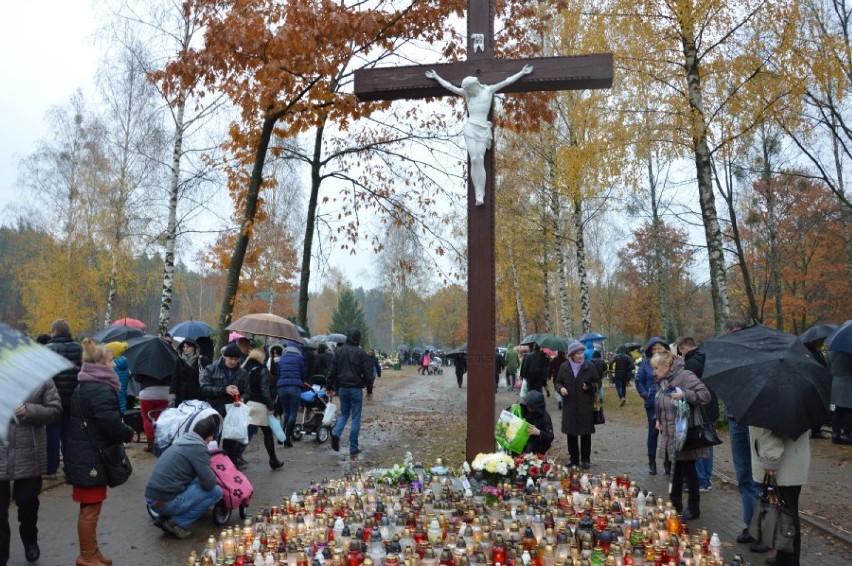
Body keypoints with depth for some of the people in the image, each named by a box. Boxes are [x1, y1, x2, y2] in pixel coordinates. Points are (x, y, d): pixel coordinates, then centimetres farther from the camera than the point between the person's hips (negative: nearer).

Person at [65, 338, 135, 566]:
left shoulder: (82, 386, 13)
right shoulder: (101, 389, -20)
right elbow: (110, 422, -26)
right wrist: (129, 434, -8)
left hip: (83, 453, 10)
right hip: (92, 456, -10)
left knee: (89, 506, 18)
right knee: (91, 507, 1)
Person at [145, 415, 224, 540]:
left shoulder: (180, 442, 13)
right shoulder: (199, 448, -12)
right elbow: (208, 484, -10)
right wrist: (213, 476, 10)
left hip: (151, 498, 8)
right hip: (167, 502, -8)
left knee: (196, 481, 23)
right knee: (216, 491, 2)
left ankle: (165, 517, 12)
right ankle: (177, 523, -3)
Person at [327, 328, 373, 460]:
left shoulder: (339, 351, 3)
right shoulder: (361, 353, -7)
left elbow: (332, 371, 3)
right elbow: (367, 374, -6)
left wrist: (330, 387, 11)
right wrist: (369, 391, 3)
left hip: (342, 388, 3)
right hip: (356, 388, -3)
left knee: (344, 413, 20)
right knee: (356, 417, 4)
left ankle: (336, 433, -8)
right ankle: (353, 449, 5)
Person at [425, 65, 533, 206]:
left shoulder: (489, 90, 11)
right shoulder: (467, 94, 14)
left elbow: (507, 81, 13)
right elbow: (448, 86, 22)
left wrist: (522, 72, 15)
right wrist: (436, 76, 28)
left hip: (483, 129, -1)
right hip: (470, 128, 1)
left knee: (480, 159, -14)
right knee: (474, 160, -12)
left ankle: (481, 195, -18)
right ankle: (478, 195, -14)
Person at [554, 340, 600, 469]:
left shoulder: (589, 366, -2)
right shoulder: (564, 367, 3)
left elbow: (598, 383, 4)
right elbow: (558, 382, 11)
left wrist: (590, 387, -16)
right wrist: (560, 388, -10)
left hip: (586, 405, -2)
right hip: (569, 405, 2)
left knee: (586, 433, 3)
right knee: (571, 433, 7)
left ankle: (585, 459, 15)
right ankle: (574, 458, 21)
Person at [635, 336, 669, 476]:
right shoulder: (646, 363, 0)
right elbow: (639, 381, 5)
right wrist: (646, 395, -4)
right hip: (652, 404, 0)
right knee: (653, 432, 7)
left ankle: (668, 462, 18)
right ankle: (652, 462, 18)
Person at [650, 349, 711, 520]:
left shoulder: (685, 376, -16)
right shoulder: (662, 381, 10)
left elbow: (705, 395, -20)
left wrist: (684, 394, -30)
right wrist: (658, 419, 9)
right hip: (670, 434, 8)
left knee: (688, 470, 2)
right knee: (675, 470, 16)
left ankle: (694, 509, 15)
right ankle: (675, 505, 27)